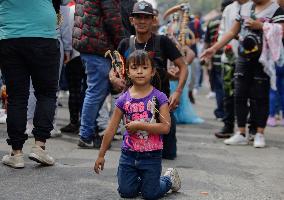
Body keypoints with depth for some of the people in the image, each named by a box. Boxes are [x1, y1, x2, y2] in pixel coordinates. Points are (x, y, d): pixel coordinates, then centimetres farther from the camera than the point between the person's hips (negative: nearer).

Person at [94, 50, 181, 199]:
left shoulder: (159, 98, -10)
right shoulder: (123, 99, -3)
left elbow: (165, 127, -18)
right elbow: (111, 130, 2)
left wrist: (139, 125, -23)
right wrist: (101, 155, 3)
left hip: (151, 155, -3)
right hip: (128, 154, 3)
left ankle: (169, 178, 32)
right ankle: (139, 180, 36)